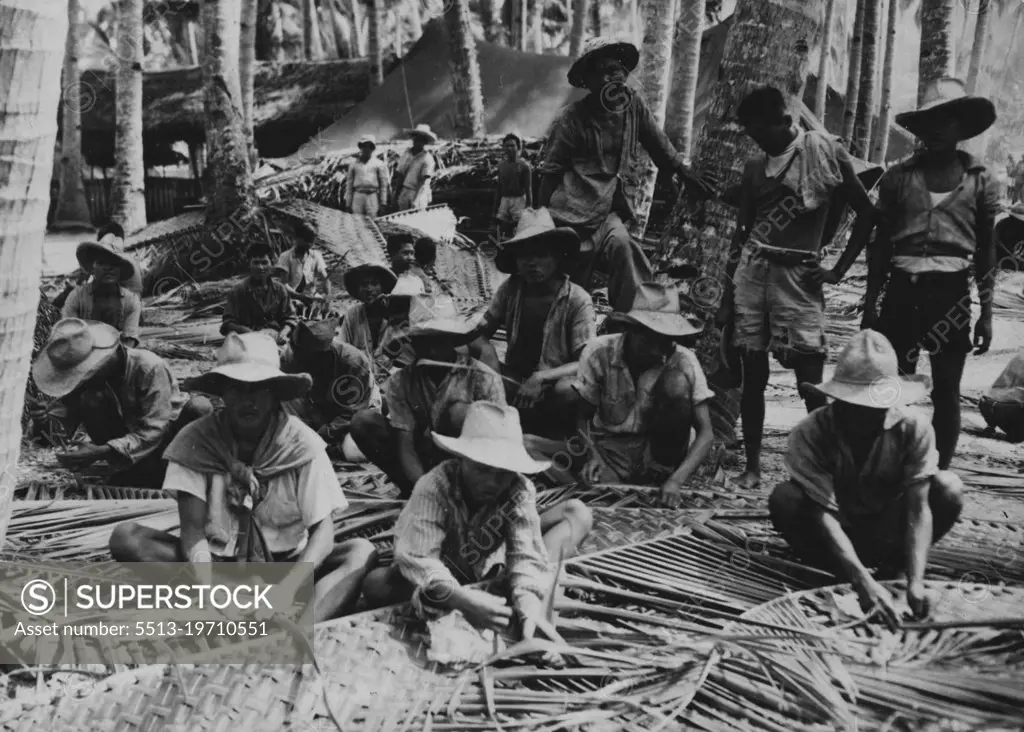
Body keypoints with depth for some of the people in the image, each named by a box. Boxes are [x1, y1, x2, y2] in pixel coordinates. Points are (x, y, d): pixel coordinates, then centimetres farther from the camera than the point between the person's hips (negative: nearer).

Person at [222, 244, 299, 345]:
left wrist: (283, 333, -9)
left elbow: (290, 318, 14)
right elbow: (228, 324, 1)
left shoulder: (280, 289, 13)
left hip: (276, 337, 0)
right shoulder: (237, 291, 5)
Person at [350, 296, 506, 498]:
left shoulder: (482, 379, -14)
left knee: (459, 412, -29)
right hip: (423, 469, 3)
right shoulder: (400, 383, -8)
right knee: (364, 422, -14)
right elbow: (405, 447, -13)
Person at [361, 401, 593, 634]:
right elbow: (419, 558, -39)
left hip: (492, 569, 3)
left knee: (577, 513, -12)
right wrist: (461, 599, -55)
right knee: (375, 585, -34)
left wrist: (528, 595, -51)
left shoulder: (520, 490, -22)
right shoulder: (433, 488, -30)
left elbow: (526, 552, -29)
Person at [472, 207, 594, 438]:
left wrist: (541, 378, -34)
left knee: (569, 390, -37)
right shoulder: (510, 289, -1)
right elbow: (481, 333, 2)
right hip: (515, 382, 3)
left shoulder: (577, 300, -14)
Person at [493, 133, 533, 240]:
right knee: (501, 233, 2)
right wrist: (495, 209, 14)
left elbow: (528, 190, -5)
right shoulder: (501, 165, 11)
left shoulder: (524, 166, -4)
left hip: (519, 200, -5)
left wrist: (529, 209, -10)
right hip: (504, 200, 5)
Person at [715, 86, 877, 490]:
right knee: (753, 374, 4)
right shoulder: (754, 169, 12)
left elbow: (866, 213, 3)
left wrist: (839, 269, -2)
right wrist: (726, 298, 11)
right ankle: (752, 466, 14)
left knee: (812, 382, -7)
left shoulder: (824, 152, -1)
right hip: (752, 271, 4)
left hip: (799, 274, -4)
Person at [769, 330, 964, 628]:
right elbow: (823, 513, -31)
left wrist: (915, 582, -39)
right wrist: (863, 582, -44)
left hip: (886, 533, 2)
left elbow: (918, 508, -25)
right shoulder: (810, 434, -25)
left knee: (948, 487, -24)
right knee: (784, 499, -32)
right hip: (835, 537, -1)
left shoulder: (914, 429, -20)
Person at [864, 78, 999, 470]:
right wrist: (870, 305, 5)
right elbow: (880, 245, 8)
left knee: (946, 392, 4)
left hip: (951, 292, -1)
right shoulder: (898, 176, 6)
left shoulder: (980, 181, 5)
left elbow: (986, 251, 7)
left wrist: (987, 312, 3)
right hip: (902, 290, 1)